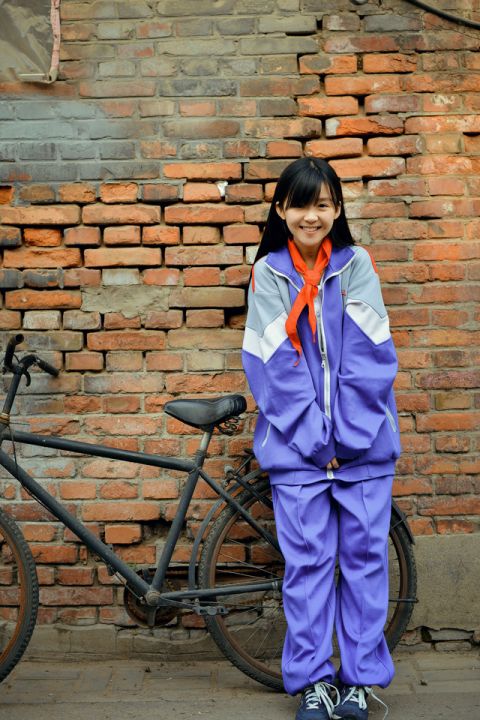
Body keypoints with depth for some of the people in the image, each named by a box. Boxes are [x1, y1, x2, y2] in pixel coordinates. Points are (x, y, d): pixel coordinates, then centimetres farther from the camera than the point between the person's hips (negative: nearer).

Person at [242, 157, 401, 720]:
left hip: (363, 444, 1)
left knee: (364, 555, 6)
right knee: (307, 560, 3)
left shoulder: (357, 265, 3)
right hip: (298, 446, -1)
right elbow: (275, 368, -4)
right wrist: (315, 440, -10)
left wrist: (348, 436, -11)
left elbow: (368, 358, -3)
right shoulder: (268, 274, 2)